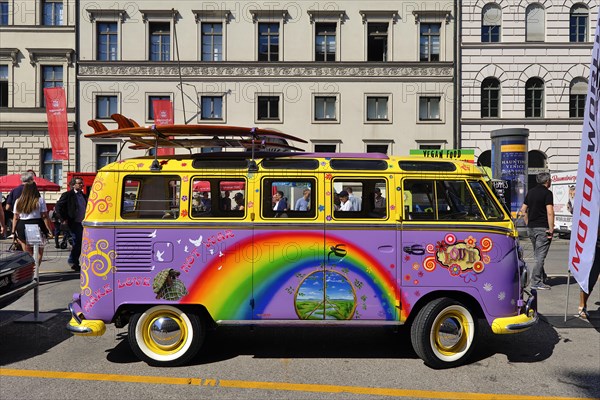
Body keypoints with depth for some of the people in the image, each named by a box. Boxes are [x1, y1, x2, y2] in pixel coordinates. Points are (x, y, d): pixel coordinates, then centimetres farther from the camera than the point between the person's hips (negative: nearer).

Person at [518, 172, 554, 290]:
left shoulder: (530, 192, 12)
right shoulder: (547, 193, -10)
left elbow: (523, 211, 14)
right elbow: (550, 212, -18)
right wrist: (551, 229, -15)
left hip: (531, 228, 7)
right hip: (542, 228, -7)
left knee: (537, 255, 18)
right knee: (540, 256, -4)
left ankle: (542, 276, 31)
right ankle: (536, 282, -4)